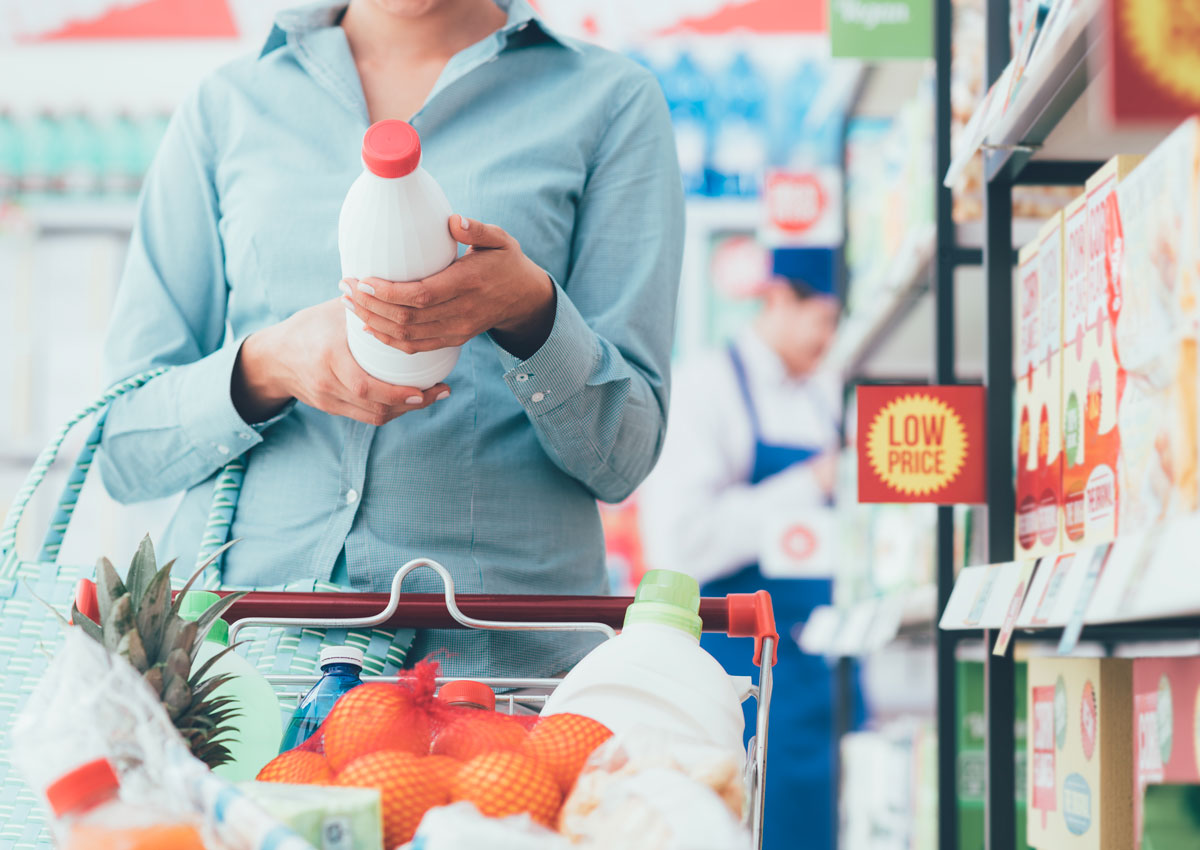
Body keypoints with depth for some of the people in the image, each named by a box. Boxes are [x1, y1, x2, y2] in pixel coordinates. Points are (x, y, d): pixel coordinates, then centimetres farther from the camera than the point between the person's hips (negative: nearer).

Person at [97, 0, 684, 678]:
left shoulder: (610, 100, 8)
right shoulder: (225, 109, 13)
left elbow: (622, 456, 3)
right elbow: (125, 449, 10)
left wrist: (529, 311, -16)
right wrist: (268, 363, -10)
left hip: (500, 652, -1)